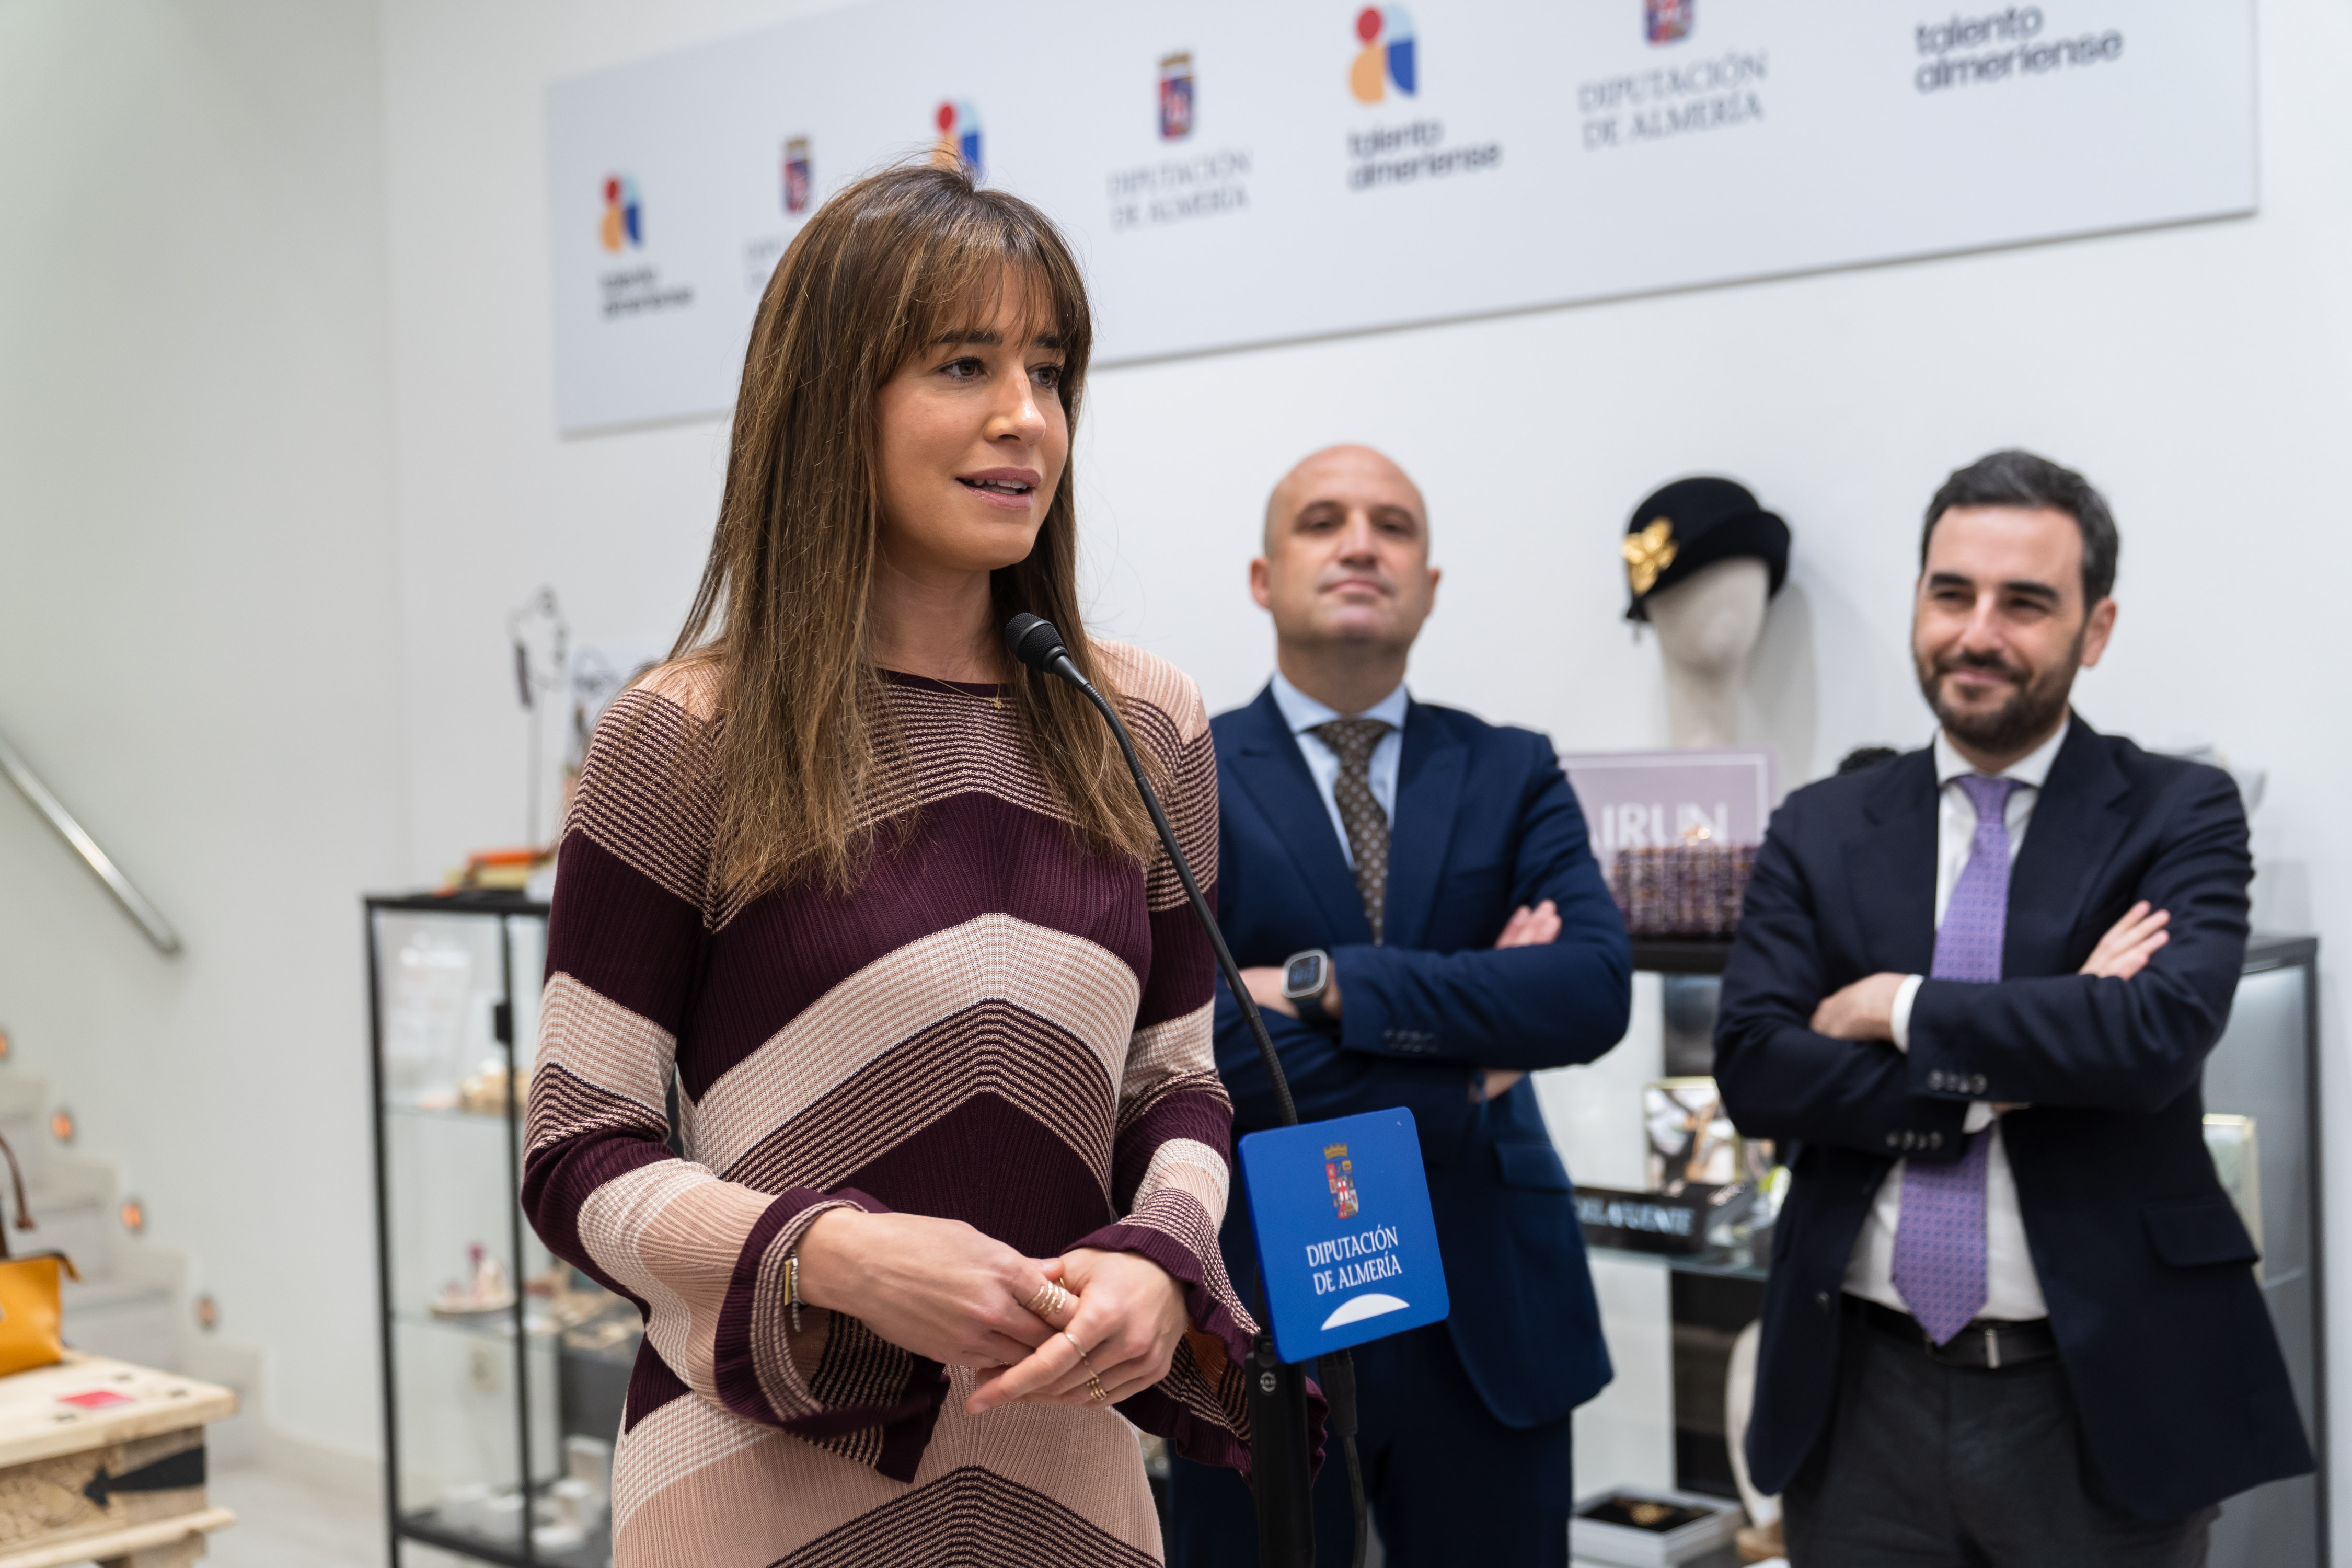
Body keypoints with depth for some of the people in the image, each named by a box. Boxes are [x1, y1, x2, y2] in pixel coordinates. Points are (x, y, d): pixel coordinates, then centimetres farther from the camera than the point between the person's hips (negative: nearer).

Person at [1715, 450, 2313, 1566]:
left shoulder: (2180, 817, -2)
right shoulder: (1820, 832, 5)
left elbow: (2161, 1033, -19)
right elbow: (1750, 1069, -7)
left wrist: (1904, 1011, -13)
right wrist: (2014, 1068, -14)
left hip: (2098, 1397, -2)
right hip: (1863, 1399, 2)